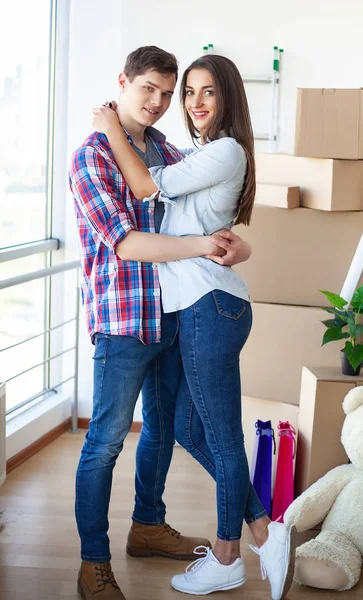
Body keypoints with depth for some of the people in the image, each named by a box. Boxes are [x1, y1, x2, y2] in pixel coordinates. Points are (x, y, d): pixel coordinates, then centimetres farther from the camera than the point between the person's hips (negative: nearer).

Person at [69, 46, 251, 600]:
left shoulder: (168, 153, 11)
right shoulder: (93, 155, -11)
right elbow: (124, 242, -19)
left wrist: (237, 245, -7)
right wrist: (203, 244, -22)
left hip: (171, 314, 8)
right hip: (122, 319, -7)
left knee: (163, 425, 19)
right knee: (106, 440, 0)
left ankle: (148, 525, 38)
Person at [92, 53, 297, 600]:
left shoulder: (226, 151, -11)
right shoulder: (198, 154, 19)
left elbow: (145, 187, -12)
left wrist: (112, 129, -1)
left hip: (211, 306, -10)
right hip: (199, 306, 10)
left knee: (221, 437, 2)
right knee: (189, 429, 15)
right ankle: (266, 533, 23)